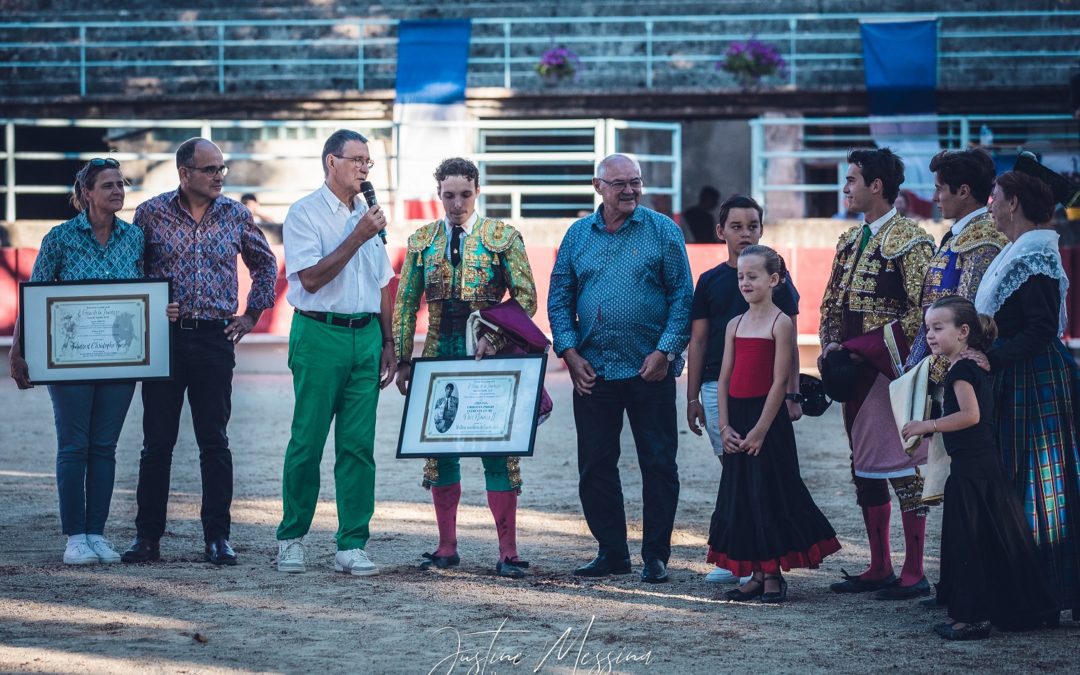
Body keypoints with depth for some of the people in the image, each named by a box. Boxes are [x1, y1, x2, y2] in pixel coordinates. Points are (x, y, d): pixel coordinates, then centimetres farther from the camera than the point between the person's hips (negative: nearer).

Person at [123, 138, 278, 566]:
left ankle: (218, 538, 6)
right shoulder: (151, 213, 1)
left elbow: (265, 264, 20)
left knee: (214, 441, 2)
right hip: (163, 338, -1)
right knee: (157, 441, 3)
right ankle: (147, 537, 9)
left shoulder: (235, 215, 6)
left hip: (214, 339, 1)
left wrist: (252, 315, 13)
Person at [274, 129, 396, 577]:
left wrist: (387, 344, 15)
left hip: (366, 336, 5)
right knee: (307, 442, -2)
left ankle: (352, 545, 3)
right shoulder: (305, 214, -4)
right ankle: (291, 539, 10)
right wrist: (356, 238, -15)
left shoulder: (367, 214, 15)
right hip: (320, 335, -5)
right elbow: (311, 278, -14)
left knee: (359, 445, 1)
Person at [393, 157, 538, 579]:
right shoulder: (422, 241, 9)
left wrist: (497, 339, -15)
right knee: (440, 449, 5)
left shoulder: (502, 237, 1)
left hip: (490, 358, -3)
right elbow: (405, 304, 10)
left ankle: (507, 552, -1)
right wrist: (403, 360, 4)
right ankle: (446, 548, 14)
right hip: (439, 355, 3)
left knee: (498, 450, -4)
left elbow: (526, 297, -2)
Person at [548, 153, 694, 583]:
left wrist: (664, 351, -12)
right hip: (592, 370, 3)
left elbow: (682, 296, -3)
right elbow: (559, 298, 9)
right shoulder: (578, 235, 8)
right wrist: (569, 352, -2)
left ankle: (655, 556, 6)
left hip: (650, 370, -3)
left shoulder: (662, 231, 0)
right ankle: (611, 552, 17)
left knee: (659, 464, -1)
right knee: (595, 465, 6)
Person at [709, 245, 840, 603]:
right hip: (737, 419, 6)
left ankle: (773, 576, 7)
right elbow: (724, 379, 9)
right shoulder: (735, 325, 11)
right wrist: (724, 427, -1)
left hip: (767, 418, -6)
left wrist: (761, 429, -15)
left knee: (769, 495, -2)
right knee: (740, 496, 7)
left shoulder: (780, 323, -7)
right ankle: (756, 575, 14)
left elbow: (779, 381, -12)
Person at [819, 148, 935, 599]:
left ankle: (914, 573, 0)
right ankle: (879, 568, 20)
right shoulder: (850, 241, 14)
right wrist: (832, 345, 1)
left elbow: (921, 314, -17)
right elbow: (832, 303, 20)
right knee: (865, 468, 12)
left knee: (902, 468, -5)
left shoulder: (909, 241, -11)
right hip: (856, 372, 9)